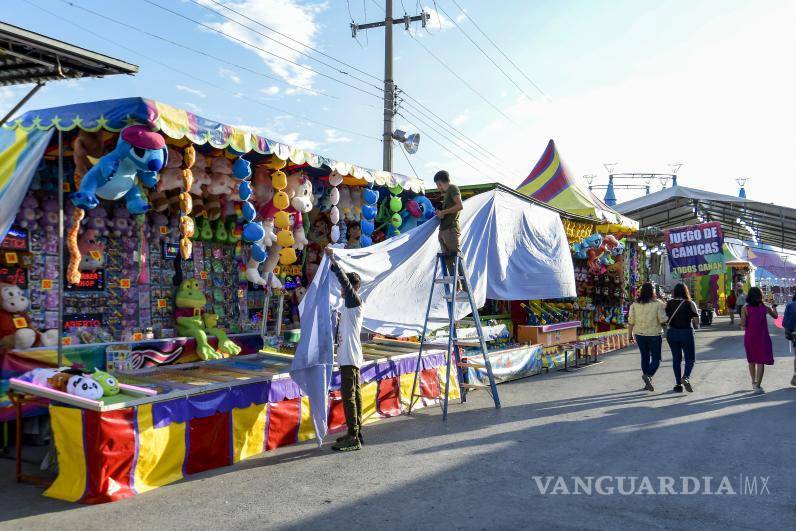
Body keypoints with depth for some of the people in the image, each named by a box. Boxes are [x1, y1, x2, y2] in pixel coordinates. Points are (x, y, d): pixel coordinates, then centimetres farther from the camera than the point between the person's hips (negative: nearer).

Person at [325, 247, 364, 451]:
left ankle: (353, 437, -6)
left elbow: (345, 281, -25)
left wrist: (333, 261, -27)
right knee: (354, 395, 14)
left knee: (348, 395, -9)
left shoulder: (355, 302, -11)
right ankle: (355, 432, 21)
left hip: (350, 358, -10)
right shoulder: (349, 305, 17)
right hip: (348, 357, 10)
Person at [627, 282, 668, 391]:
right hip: (654, 334, -3)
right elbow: (662, 320, -12)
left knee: (645, 357, 14)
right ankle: (648, 375, -17)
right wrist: (664, 309, 4)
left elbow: (631, 321, -2)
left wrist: (630, 334, 7)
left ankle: (647, 382, 18)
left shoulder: (635, 304, -2)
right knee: (656, 358, 7)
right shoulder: (658, 304, -10)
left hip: (640, 334, 3)